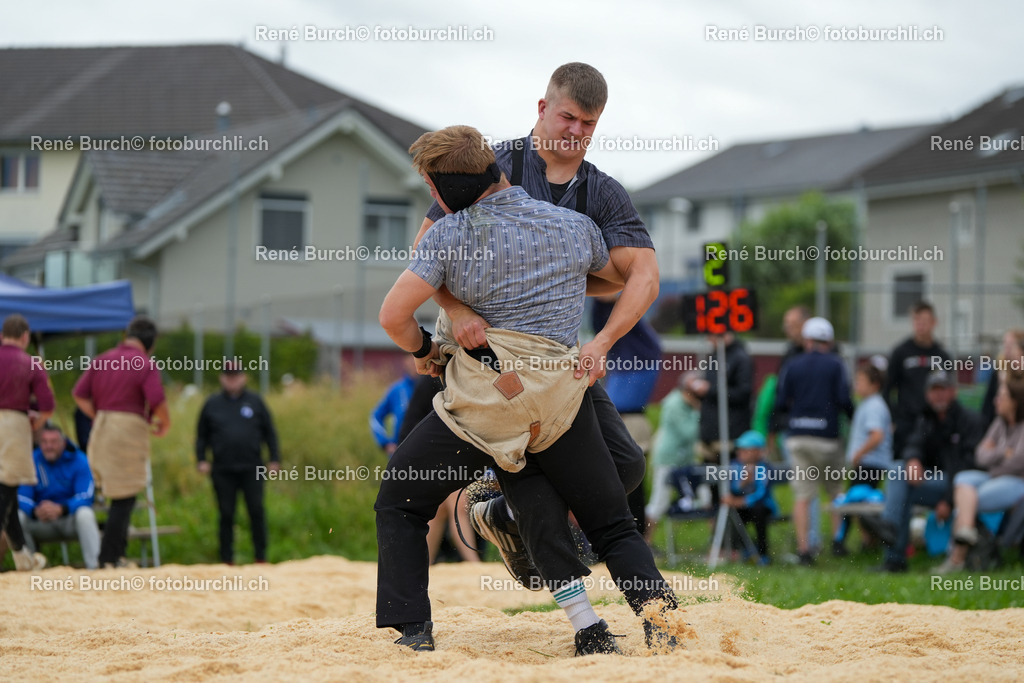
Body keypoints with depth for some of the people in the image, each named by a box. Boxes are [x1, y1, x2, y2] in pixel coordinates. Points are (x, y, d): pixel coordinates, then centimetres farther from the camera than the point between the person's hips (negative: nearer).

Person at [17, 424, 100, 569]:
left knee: (85, 513, -34)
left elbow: (85, 498, -17)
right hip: (40, 522, 2)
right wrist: (35, 511, -34)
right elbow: (22, 498, -10)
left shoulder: (78, 460, -7)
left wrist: (60, 509, -37)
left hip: (69, 517, -2)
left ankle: (94, 566, -36)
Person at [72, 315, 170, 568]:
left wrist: (98, 417, 13)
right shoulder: (146, 366, -9)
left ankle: (117, 554, 19)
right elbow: (158, 402, -18)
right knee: (124, 498, 1)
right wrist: (165, 424, 1)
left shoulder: (101, 361, 10)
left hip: (100, 432, 6)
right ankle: (109, 559, 1)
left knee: (120, 496, 18)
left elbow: (79, 394, 6)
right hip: (131, 431, -6)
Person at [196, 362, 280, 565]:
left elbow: (269, 432, 9)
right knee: (226, 515, 3)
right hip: (223, 471, 1)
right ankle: (227, 560, 9)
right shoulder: (212, 404, 8)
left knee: (256, 511, -5)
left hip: (252, 469, -1)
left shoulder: (255, 402, 7)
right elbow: (202, 435, 14)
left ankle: (261, 557, 3)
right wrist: (201, 460, 3)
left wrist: (274, 459, 4)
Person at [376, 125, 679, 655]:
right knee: (613, 525, 15)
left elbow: (393, 316, -12)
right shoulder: (574, 226, 8)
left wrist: (422, 349, 9)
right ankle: (657, 610, -10)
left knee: (399, 504, 14)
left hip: (485, 400, -3)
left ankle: (414, 631, 3)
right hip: (564, 400, 3)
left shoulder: (449, 235, -4)